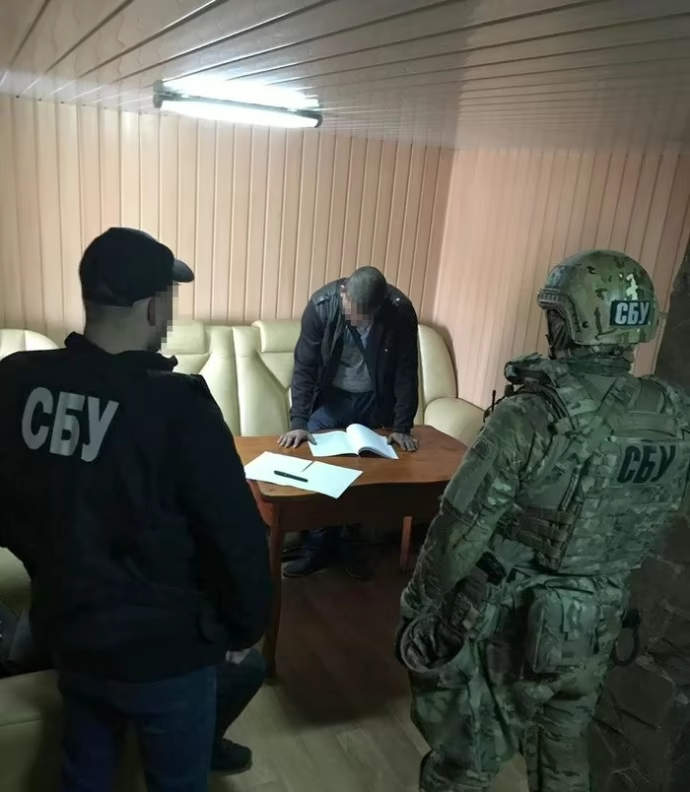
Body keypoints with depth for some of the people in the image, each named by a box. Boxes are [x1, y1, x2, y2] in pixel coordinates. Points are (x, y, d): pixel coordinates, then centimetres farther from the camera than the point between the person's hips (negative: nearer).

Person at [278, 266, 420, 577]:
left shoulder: (401, 311, -24)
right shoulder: (321, 305, -24)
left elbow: (406, 372, -14)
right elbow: (304, 367, -18)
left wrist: (402, 426, -15)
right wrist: (299, 421, -25)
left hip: (374, 401, 0)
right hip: (331, 397, 0)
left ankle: (353, 544, 23)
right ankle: (319, 545, 10)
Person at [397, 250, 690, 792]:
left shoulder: (532, 417, -27)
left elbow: (461, 531, -19)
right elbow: (645, 528, 7)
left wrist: (420, 602, -6)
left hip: (509, 626, -5)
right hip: (598, 628, 6)